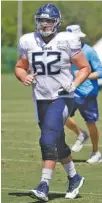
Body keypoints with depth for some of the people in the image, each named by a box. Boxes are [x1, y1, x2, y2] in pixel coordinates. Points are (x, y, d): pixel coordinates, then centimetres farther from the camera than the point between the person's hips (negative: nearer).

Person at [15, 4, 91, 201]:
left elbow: (85, 68, 0)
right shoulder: (28, 42, 2)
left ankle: (44, 186, -21)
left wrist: (74, 84, -15)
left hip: (62, 97, -5)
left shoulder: (67, 41, -7)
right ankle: (74, 178, 35)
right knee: (58, 143, 14)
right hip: (41, 99, 5)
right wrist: (24, 77, -7)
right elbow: (20, 67, 15)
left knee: (48, 140, -19)